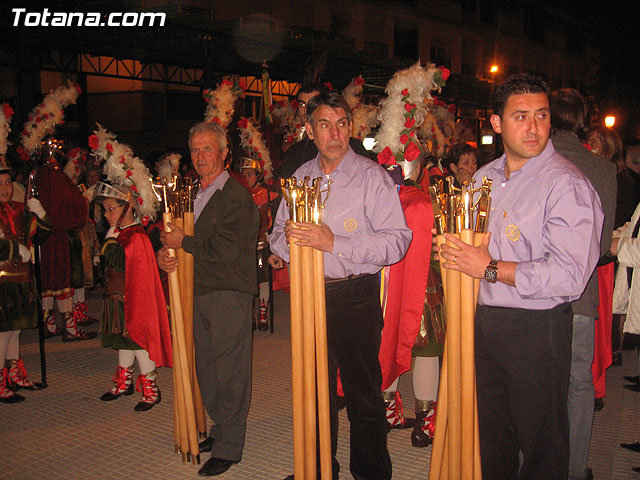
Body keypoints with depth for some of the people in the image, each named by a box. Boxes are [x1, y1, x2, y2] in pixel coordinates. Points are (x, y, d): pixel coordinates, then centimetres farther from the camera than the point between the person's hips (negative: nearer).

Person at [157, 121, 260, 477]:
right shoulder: (194, 195, 15)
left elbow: (226, 248, -20)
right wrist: (165, 253, -2)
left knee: (230, 371, 0)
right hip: (199, 292, 8)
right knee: (206, 369, 16)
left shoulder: (237, 196, -11)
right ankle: (220, 430, 32)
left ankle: (228, 447, 11)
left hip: (229, 295, -8)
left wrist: (183, 242, -10)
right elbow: (175, 235, 21)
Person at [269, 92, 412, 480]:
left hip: (355, 297, -5)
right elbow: (278, 235, 15)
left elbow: (397, 240, -16)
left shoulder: (372, 177, -7)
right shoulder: (299, 178, 10)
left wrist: (334, 243, -24)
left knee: (363, 395, 2)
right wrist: (287, 239, -10)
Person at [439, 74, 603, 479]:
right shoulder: (484, 177, 9)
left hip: (538, 329, -6)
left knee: (541, 444, 9)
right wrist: (454, 251, 2)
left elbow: (569, 276, -24)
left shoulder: (567, 184, -15)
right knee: (491, 435, 21)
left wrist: (491, 269, -19)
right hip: (484, 321, 7)